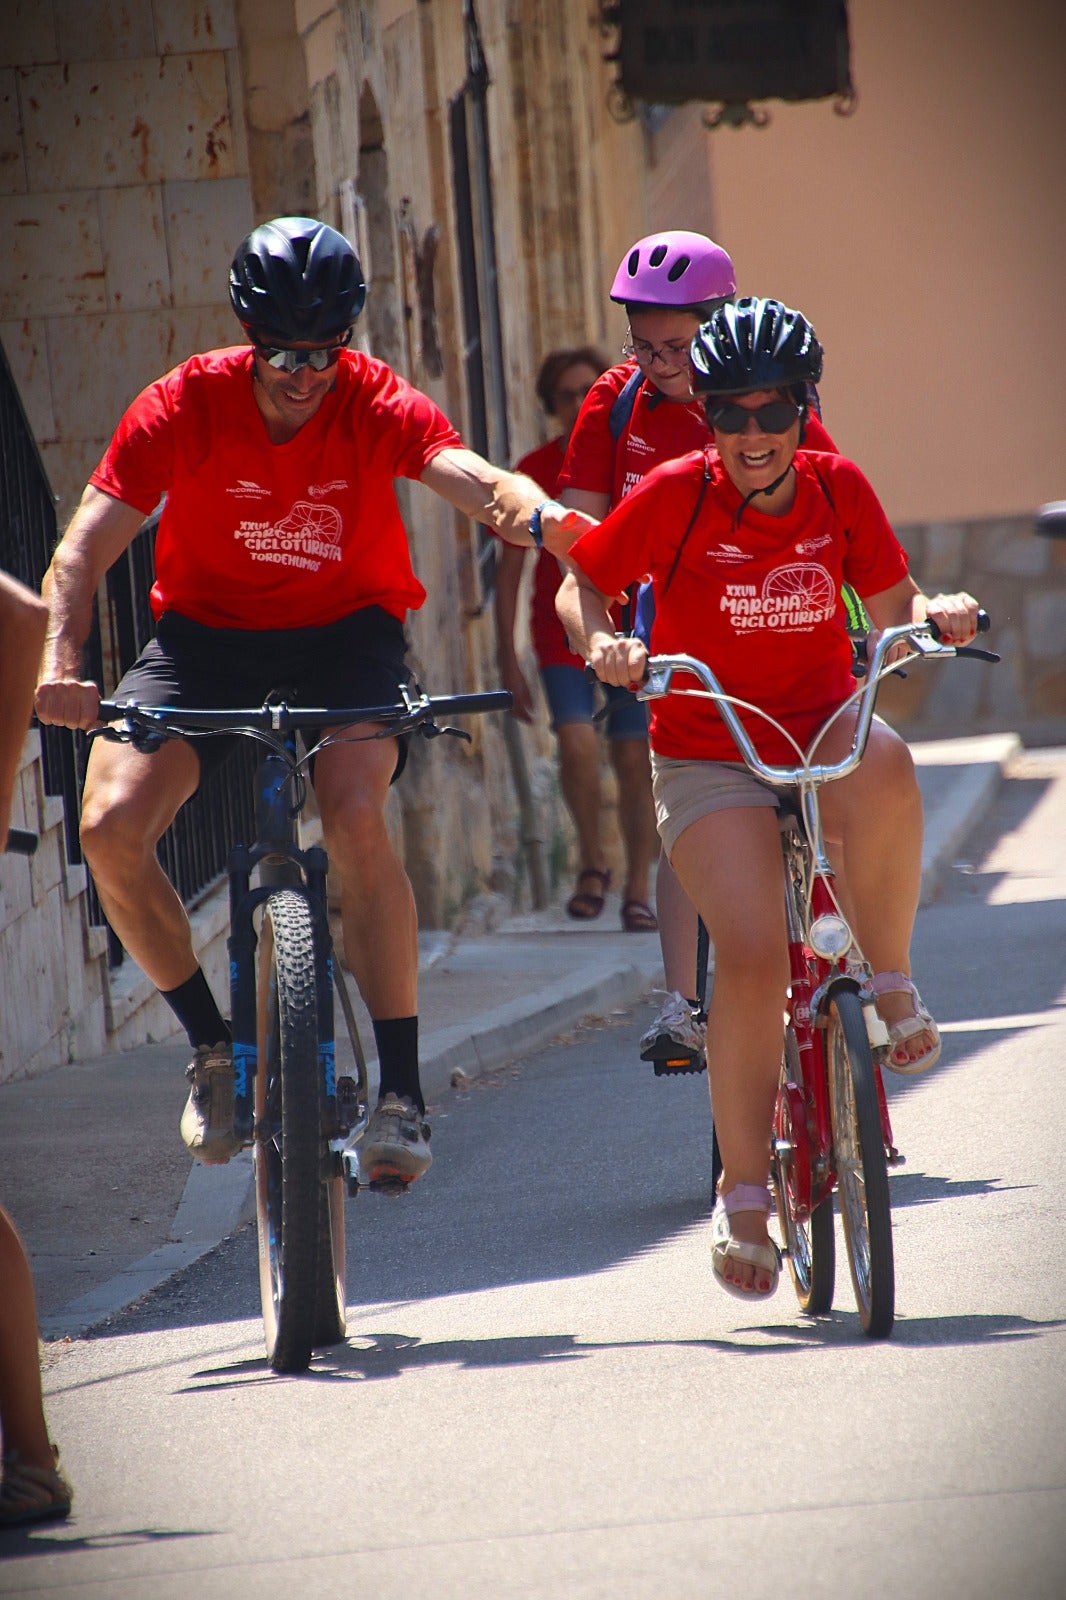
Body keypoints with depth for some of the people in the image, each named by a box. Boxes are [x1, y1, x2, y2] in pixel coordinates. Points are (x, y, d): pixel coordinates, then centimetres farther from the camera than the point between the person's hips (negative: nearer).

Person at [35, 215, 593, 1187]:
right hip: (206, 628, 2)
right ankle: (210, 1043, 4)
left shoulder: (379, 406, -16)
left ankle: (402, 1091, -18)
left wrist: (535, 515, -58)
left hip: (345, 631, -1)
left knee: (356, 817, -30)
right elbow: (89, 541, -20)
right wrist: (62, 658, -39)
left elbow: (472, 478, -34)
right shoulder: (184, 406, -16)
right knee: (110, 825, -21)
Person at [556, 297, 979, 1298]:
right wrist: (599, 642, -19)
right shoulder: (674, 497, -9)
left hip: (823, 727, 2)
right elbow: (580, 585, 1)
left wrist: (937, 613, -13)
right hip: (709, 757, -2)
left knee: (882, 771, -38)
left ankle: (891, 982, -15)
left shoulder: (839, 490, -1)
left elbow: (891, 607, 8)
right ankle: (744, 1193, -7)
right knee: (752, 956, -23)